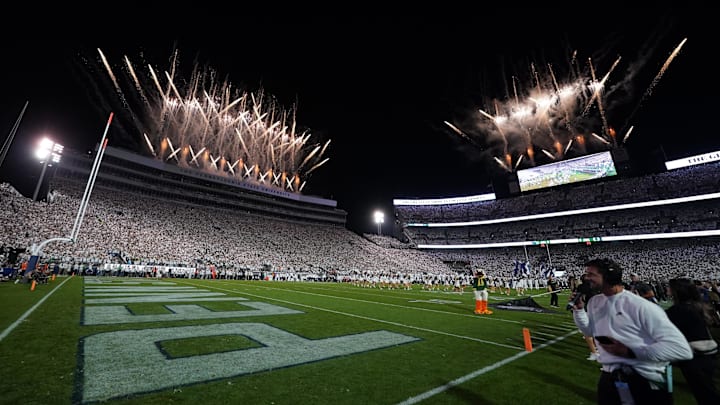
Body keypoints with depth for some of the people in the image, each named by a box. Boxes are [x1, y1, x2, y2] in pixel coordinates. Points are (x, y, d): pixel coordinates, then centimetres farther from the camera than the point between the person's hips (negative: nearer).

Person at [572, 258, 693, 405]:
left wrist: (630, 352, -23)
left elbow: (682, 348, -20)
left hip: (646, 383, -5)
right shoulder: (594, 302, 3)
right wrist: (578, 309, -1)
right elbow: (589, 331, 14)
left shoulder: (640, 306, -18)